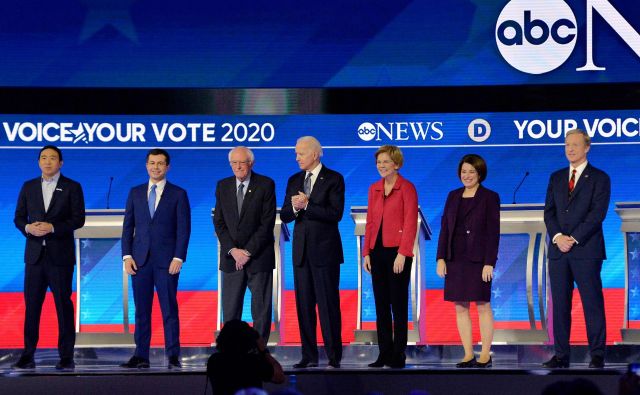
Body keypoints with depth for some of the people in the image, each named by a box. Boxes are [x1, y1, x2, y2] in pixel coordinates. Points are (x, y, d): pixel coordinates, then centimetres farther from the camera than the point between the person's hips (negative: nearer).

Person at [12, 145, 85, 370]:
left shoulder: (72, 188, 2)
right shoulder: (28, 187, 11)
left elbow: (78, 219, -5)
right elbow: (18, 218, 10)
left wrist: (52, 227, -18)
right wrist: (28, 228, -12)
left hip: (60, 255, -3)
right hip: (35, 254, 3)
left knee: (63, 303, 0)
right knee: (31, 303, 2)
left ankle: (66, 356, 3)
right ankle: (28, 355, 6)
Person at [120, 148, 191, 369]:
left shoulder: (178, 194, 4)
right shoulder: (135, 193, 13)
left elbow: (184, 229, -1)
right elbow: (128, 226, 10)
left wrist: (178, 258, -10)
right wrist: (127, 255, 0)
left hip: (167, 261, -3)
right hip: (140, 260, 3)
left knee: (169, 309, -2)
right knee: (141, 310, 3)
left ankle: (173, 356, 0)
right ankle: (141, 356, 5)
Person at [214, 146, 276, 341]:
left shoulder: (266, 185, -4)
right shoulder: (222, 186, 8)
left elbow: (267, 223, -8)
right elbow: (219, 222, 5)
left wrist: (248, 252, -12)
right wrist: (233, 250, -8)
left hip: (259, 257, -3)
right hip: (231, 258, 3)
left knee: (261, 309, 1)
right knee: (230, 310, 2)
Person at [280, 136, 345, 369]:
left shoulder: (333, 179, -4)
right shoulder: (294, 181, 13)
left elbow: (336, 214, -14)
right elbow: (284, 216, 9)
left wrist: (307, 205, -16)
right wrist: (294, 207, -12)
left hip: (325, 250, -6)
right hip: (301, 251, 6)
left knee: (328, 304, -5)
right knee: (304, 304, 5)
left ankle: (334, 356, -1)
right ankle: (309, 356, 10)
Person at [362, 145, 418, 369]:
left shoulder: (406, 188, -6)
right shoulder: (374, 189, 12)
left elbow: (410, 223, -10)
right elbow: (370, 222, 14)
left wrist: (402, 254, -17)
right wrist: (366, 252, 7)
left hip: (397, 252, -6)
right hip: (377, 251, 6)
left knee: (398, 304, -1)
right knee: (381, 304, 7)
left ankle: (398, 355, 3)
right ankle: (384, 353, 11)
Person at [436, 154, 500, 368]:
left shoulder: (490, 197, -2)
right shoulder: (453, 196, 12)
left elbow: (493, 232, -6)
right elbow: (445, 228, 11)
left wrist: (489, 263, -13)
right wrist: (441, 258, 2)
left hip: (478, 260, -5)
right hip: (455, 260, 5)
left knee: (483, 306, -1)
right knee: (460, 308, 4)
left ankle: (485, 355, 4)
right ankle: (468, 354, 9)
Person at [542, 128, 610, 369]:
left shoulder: (599, 178, 2)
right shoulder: (556, 178, 16)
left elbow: (597, 213, -8)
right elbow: (549, 211, 9)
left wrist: (574, 239, -14)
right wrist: (558, 237, -8)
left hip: (586, 250, -4)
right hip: (559, 250, 5)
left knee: (592, 303, -3)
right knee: (560, 304, 4)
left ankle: (597, 355, -1)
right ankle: (561, 355, 7)